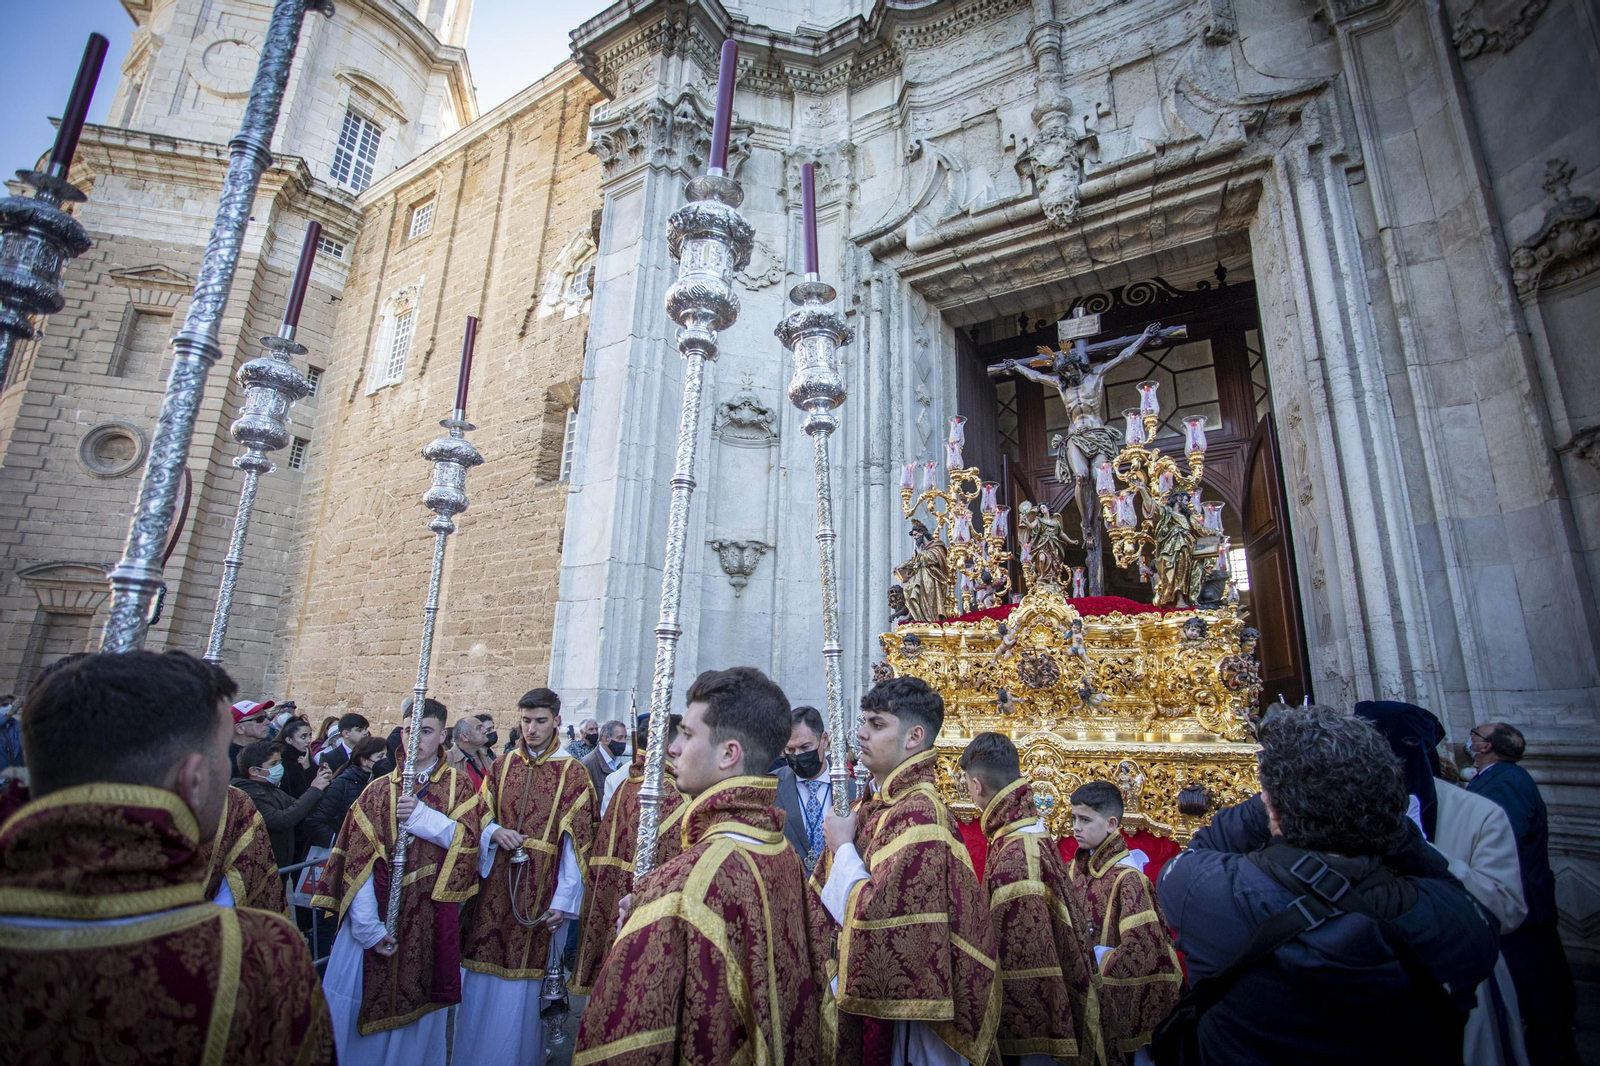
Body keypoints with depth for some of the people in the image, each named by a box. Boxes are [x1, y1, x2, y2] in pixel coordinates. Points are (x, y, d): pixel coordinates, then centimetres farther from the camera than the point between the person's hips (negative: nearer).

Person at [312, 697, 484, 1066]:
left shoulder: (460, 787, 1)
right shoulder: (376, 791, 0)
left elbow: (467, 838, -12)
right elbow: (357, 860, -6)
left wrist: (421, 814, -22)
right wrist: (369, 927, -14)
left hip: (431, 918, 0)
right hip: (377, 915, 0)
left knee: (418, 1006, 12)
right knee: (365, 1005, 7)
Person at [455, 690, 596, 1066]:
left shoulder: (573, 773, -8)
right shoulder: (502, 766, 6)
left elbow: (577, 841, -9)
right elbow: (481, 819, 13)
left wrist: (563, 900, -13)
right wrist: (495, 832, -10)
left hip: (539, 893, -4)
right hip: (495, 885, 4)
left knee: (521, 985, 8)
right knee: (481, 977, 13)